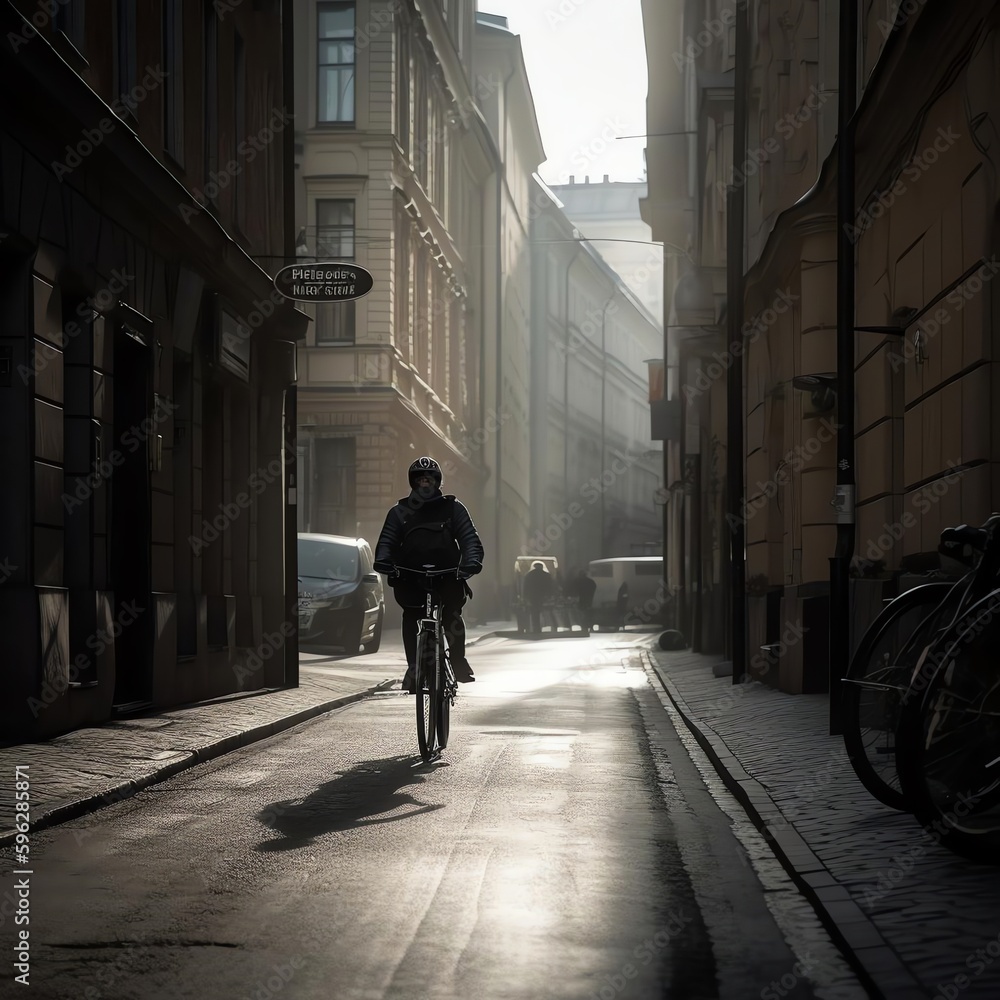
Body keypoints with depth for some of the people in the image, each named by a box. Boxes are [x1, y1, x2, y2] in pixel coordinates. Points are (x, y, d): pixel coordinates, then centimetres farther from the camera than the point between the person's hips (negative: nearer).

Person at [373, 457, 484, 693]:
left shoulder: (452, 508, 11)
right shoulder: (399, 512, 15)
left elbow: (470, 538, 3)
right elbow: (387, 541, 7)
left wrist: (472, 561, -17)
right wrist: (383, 561, -16)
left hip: (447, 574, -1)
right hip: (410, 575, 1)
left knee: (452, 613, -21)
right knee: (410, 615, -19)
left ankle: (458, 660, -4)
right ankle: (413, 667, -13)